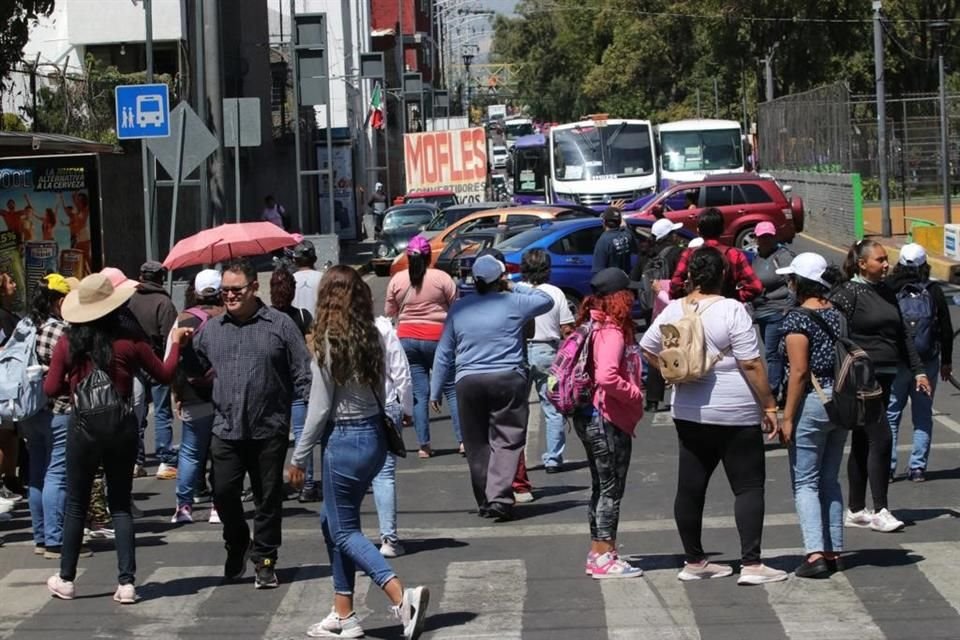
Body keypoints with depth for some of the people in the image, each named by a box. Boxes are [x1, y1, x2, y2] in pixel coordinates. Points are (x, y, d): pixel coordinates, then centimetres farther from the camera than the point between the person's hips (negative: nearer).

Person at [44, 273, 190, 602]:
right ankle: (127, 582, 3)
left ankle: (66, 580, 19)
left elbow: (51, 388, -3)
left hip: (83, 427, 0)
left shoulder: (67, 344, -6)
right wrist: (176, 342, 17)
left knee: (76, 504, 13)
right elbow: (164, 375, 3)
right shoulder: (129, 342, -7)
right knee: (120, 505, 9)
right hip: (121, 427, 0)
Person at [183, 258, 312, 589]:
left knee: (268, 498, 5)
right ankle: (237, 545, 25)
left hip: (269, 430, -2)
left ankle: (264, 561, 17)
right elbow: (193, 368, 17)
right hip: (226, 429, 2)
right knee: (223, 493, -1)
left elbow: (302, 374, 0)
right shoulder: (211, 329, 10)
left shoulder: (280, 324, 0)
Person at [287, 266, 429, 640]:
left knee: (344, 531, 3)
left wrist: (299, 458, -4)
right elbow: (380, 393, 5)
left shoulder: (328, 343, -16)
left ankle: (401, 597, -16)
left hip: (345, 440, -7)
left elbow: (320, 408, -13)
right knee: (334, 522, 19)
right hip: (375, 435, 7)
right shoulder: (374, 338, 2)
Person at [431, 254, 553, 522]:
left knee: (477, 445, 11)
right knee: (507, 441, -1)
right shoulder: (513, 303, -2)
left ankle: (485, 501, 14)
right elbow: (546, 301, 16)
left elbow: (444, 354, 11)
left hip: (468, 382, 3)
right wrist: (515, 287, 19)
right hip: (508, 379, -3)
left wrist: (435, 391, 17)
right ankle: (499, 497, -14)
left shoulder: (459, 309, 7)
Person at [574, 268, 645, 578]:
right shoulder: (611, 333, -19)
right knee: (611, 489, -2)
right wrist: (635, 394, -18)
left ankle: (598, 552, 23)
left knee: (602, 488, 16)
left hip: (591, 418, 10)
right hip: (608, 421, -10)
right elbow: (606, 377, -32)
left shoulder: (593, 327, 11)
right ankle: (605, 557, 2)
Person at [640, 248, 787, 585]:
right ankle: (751, 564, -7)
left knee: (690, 486, 12)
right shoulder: (732, 311, -14)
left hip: (688, 412, 6)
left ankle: (693, 561, 19)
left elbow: (647, 349, 16)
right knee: (748, 486, 0)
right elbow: (751, 364, -15)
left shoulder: (673, 311, 2)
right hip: (735, 414, -6)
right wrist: (769, 407, -10)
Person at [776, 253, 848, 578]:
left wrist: (787, 418, -14)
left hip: (811, 402, -7)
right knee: (830, 480, 15)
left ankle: (815, 553, -13)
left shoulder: (797, 318, -14)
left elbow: (799, 371, -17)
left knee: (805, 483, -2)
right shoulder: (837, 314, 9)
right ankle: (833, 551, 16)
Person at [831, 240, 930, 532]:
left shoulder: (886, 292, 14)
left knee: (863, 443, 12)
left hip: (885, 377, 8)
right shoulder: (847, 293, -9)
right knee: (881, 438, -12)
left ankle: (855, 510, 18)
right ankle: (879, 511, -8)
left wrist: (917, 370, 16)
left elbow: (903, 333, 19)